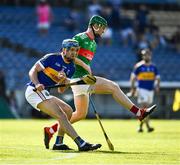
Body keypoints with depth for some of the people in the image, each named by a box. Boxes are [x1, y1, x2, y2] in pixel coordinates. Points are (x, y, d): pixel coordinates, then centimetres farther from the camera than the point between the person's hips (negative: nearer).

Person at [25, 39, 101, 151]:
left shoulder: (71, 68, 10)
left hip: (44, 93, 9)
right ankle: (81, 144, -25)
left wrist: (62, 81, -10)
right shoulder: (52, 58, -9)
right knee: (61, 116, -18)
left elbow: (61, 90, 11)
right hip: (34, 91, -9)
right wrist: (37, 84, -28)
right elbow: (33, 71, -10)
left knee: (68, 111, 11)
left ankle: (58, 143, 14)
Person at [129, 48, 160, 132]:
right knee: (144, 107, -15)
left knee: (145, 109, 10)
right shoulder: (138, 66, -4)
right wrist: (133, 88, -3)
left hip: (151, 90, 5)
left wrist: (157, 86, -5)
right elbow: (133, 77, 2)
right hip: (142, 89, -5)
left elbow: (157, 78, 13)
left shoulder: (153, 67, 7)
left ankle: (140, 126, 22)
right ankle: (148, 126, -21)